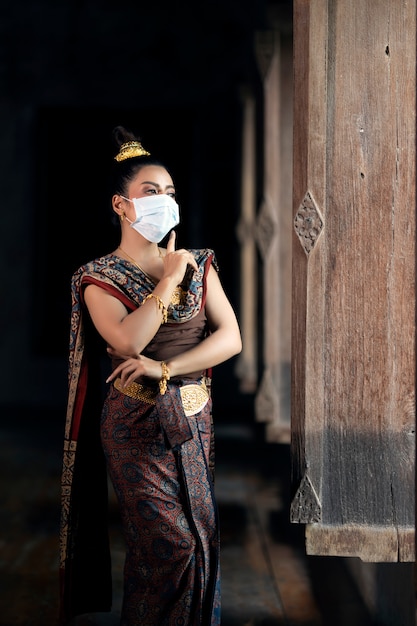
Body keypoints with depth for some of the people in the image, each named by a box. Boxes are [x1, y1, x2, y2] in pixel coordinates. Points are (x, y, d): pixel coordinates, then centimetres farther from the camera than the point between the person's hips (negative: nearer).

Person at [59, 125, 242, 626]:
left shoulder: (198, 264, 7)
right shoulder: (99, 277, -5)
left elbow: (231, 337, -3)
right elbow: (128, 342, -23)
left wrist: (165, 367, -15)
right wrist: (170, 279, -16)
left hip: (194, 419, 4)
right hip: (137, 424, -4)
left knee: (201, 535, 9)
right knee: (171, 545, -7)